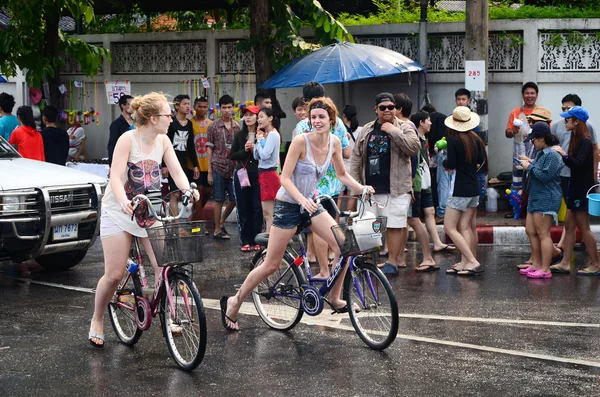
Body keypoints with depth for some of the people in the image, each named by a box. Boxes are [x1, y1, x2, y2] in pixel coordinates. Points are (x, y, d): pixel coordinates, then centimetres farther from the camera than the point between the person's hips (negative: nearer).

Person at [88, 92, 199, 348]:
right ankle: (97, 321, 16)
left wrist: (188, 190, -27)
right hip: (120, 212, -4)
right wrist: (124, 202, -41)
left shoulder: (163, 141, 0)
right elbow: (116, 177, -23)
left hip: (150, 211, 5)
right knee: (115, 274, -5)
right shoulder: (128, 139, -16)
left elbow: (177, 171, -5)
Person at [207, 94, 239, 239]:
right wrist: (209, 172, -5)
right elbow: (209, 149, -1)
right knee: (219, 200, 1)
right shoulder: (214, 127, -1)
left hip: (234, 168, 4)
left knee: (235, 199, 5)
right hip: (218, 168, -4)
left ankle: (221, 222, 27)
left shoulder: (237, 126, 8)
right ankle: (217, 230, 11)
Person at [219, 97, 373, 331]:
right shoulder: (301, 141, -21)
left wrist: (362, 188, -7)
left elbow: (342, 175, 9)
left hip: (311, 204, 6)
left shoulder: (334, 142, -4)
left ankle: (335, 298, 7)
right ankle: (233, 303, 15)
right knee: (271, 265, -1)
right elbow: (285, 178, -21)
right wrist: (302, 199, -35)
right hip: (288, 205, -6)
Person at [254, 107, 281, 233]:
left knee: (268, 213, -9)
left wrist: (259, 140, -6)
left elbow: (264, 155, -20)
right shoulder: (264, 134, 15)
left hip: (269, 174, -10)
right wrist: (258, 140, 4)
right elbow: (256, 156, 13)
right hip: (263, 174, 10)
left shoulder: (273, 134, -11)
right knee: (266, 212, 10)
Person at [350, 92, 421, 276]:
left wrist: (394, 131, -16)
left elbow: (414, 147, -16)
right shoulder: (366, 130, 13)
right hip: (370, 188, 4)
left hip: (396, 188, -4)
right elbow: (356, 158, 14)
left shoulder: (404, 127, 2)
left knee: (394, 226, -3)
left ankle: (392, 262, 6)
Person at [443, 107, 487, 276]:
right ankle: (465, 263, 7)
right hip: (475, 187, 7)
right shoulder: (476, 139, 5)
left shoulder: (453, 139, -13)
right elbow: (481, 161, 7)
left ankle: (472, 261, -11)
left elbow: (450, 164, -16)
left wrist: (444, 163, 4)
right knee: (465, 227, 10)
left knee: (450, 228, -3)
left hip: (459, 189, -7)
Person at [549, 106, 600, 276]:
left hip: (582, 190, -10)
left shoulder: (585, 141, -17)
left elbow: (578, 164, -27)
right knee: (569, 225, 10)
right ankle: (565, 263, 14)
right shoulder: (576, 139, 11)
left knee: (584, 227, -3)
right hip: (575, 188, 10)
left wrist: (563, 153, -28)